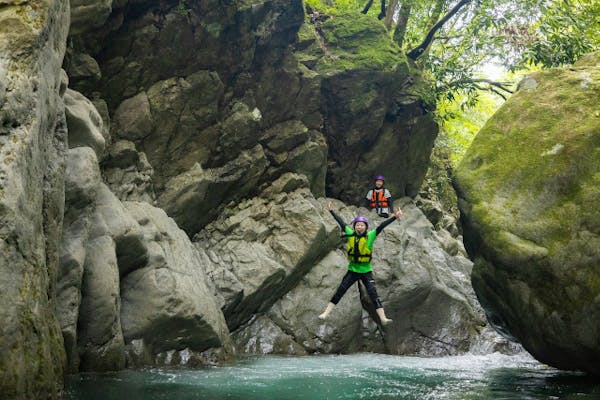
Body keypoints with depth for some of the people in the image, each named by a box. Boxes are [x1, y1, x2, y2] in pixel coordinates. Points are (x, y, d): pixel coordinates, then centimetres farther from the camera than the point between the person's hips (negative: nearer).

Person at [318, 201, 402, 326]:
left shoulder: (370, 236, -8)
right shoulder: (350, 235, -2)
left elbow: (382, 226, -15)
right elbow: (341, 222, 8)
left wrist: (394, 217, -22)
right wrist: (332, 211, 16)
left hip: (366, 272, -2)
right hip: (352, 271, 2)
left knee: (373, 294, -9)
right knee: (339, 292, 5)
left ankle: (383, 318, -10)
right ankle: (326, 313, 12)